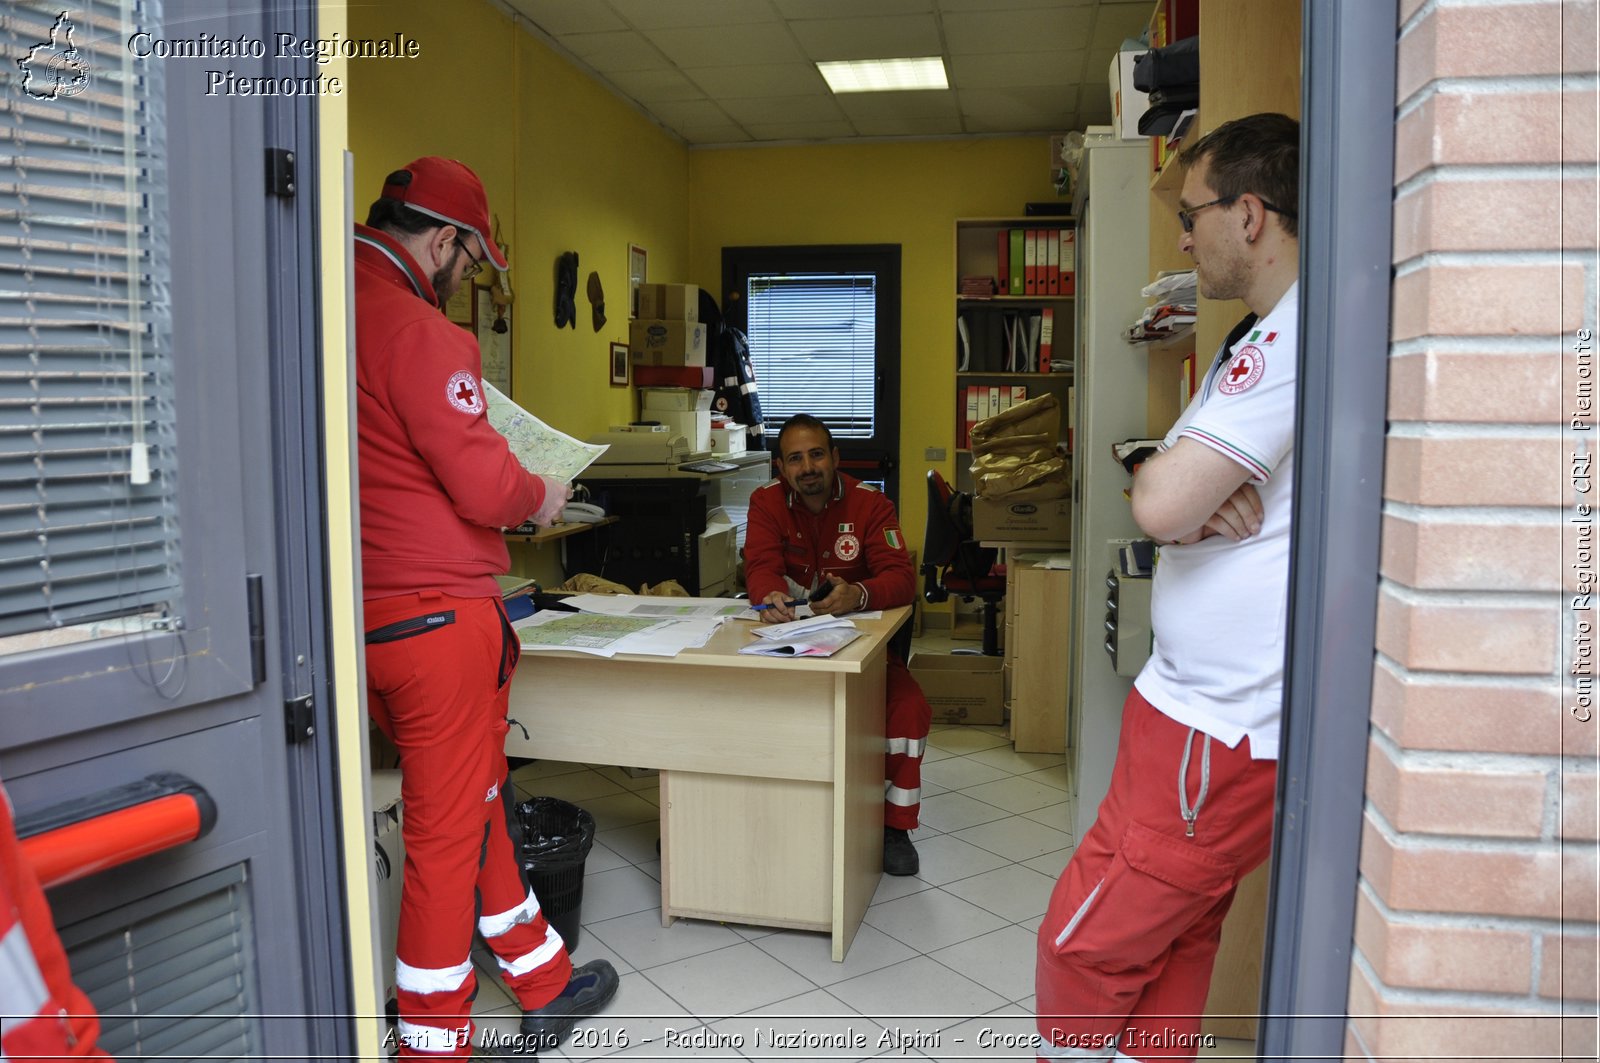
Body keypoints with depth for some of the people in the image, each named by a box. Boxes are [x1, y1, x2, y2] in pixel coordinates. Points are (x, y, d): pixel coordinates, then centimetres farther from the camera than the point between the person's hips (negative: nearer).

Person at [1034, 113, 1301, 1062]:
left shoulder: (1294, 333, -19)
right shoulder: (1277, 331, 15)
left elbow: (1160, 504, -27)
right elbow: (1174, 503, 12)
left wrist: (1172, 489, -4)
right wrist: (1205, 502, -11)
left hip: (1219, 732, -10)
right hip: (1227, 708, 10)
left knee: (1083, 951, 3)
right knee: (1171, 949, 19)